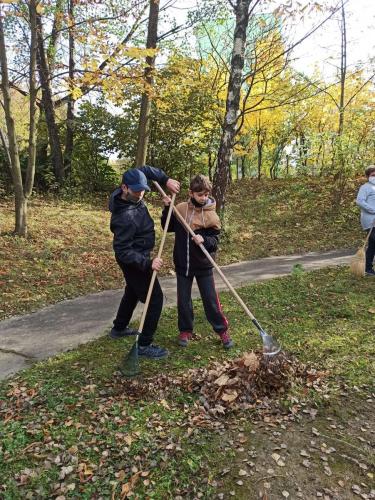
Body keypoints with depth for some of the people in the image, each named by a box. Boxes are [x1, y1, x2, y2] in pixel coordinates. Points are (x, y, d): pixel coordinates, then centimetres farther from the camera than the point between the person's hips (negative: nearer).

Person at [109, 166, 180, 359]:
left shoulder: (131, 196, -9)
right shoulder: (125, 217, -34)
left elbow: (146, 170, 5)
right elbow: (123, 252, -32)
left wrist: (166, 179, -8)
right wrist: (148, 263, -36)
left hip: (136, 257, 10)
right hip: (134, 261, -10)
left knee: (132, 291, 28)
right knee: (155, 298, -4)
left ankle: (119, 328, 47)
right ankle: (144, 345, 5)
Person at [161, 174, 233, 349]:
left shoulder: (211, 215, -10)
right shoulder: (180, 209, -4)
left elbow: (215, 241, -10)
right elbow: (168, 227, 7)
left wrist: (204, 240, -31)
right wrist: (167, 208, -6)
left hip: (203, 265, -2)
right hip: (182, 264, 2)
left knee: (211, 299, 6)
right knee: (183, 300, 12)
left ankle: (222, 330, 24)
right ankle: (185, 330, 31)